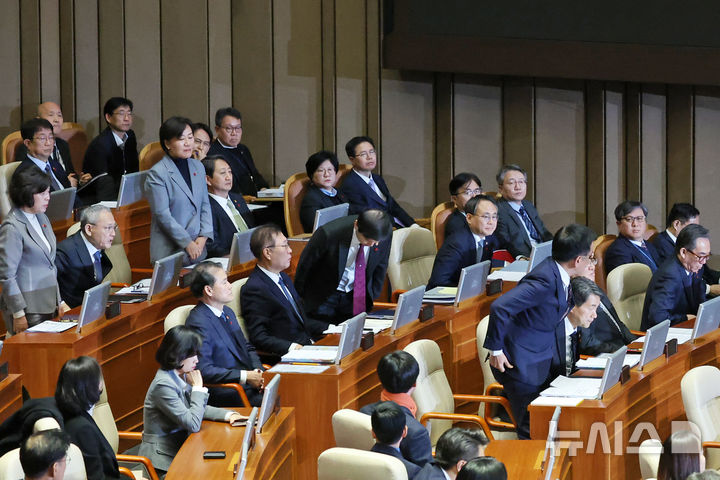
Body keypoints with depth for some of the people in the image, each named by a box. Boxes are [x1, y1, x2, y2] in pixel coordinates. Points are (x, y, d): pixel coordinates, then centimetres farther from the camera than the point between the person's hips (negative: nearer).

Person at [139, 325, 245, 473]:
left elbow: (198, 409, 18)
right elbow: (193, 424, -24)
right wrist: (198, 387, -14)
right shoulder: (163, 385, -23)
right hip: (165, 458, -8)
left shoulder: (180, 376, 3)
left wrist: (227, 415, 1)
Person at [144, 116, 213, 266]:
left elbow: (205, 204, 12)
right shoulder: (157, 173, -9)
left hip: (198, 248, 6)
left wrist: (203, 236, -4)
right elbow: (162, 214, -13)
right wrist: (187, 243, -15)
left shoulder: (198, 167, 11)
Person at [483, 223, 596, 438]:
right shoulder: (545, 280, -26)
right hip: (521, 363, -9)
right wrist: (495, 349, -24)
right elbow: (500, 307, -32)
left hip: (542, 362, 9)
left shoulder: (559, 275, 2)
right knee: (532, 431, -6)